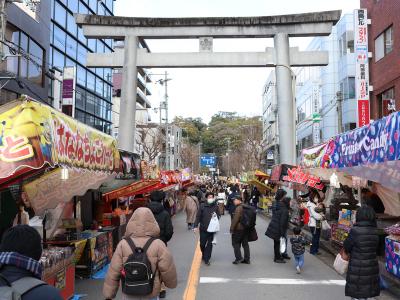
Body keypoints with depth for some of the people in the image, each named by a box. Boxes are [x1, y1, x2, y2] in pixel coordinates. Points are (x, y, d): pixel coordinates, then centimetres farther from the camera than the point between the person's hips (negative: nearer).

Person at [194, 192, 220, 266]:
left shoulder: (215, 206, 1)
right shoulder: (202, 206, -5)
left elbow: (218, 216, 10)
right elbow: (198, 216, -4)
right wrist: (196, 226, -9)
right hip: (203, 228, -1)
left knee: (209, 244, 4)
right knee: (202, 244, 7)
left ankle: (206, 259, 13)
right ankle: (204, 255, 34)